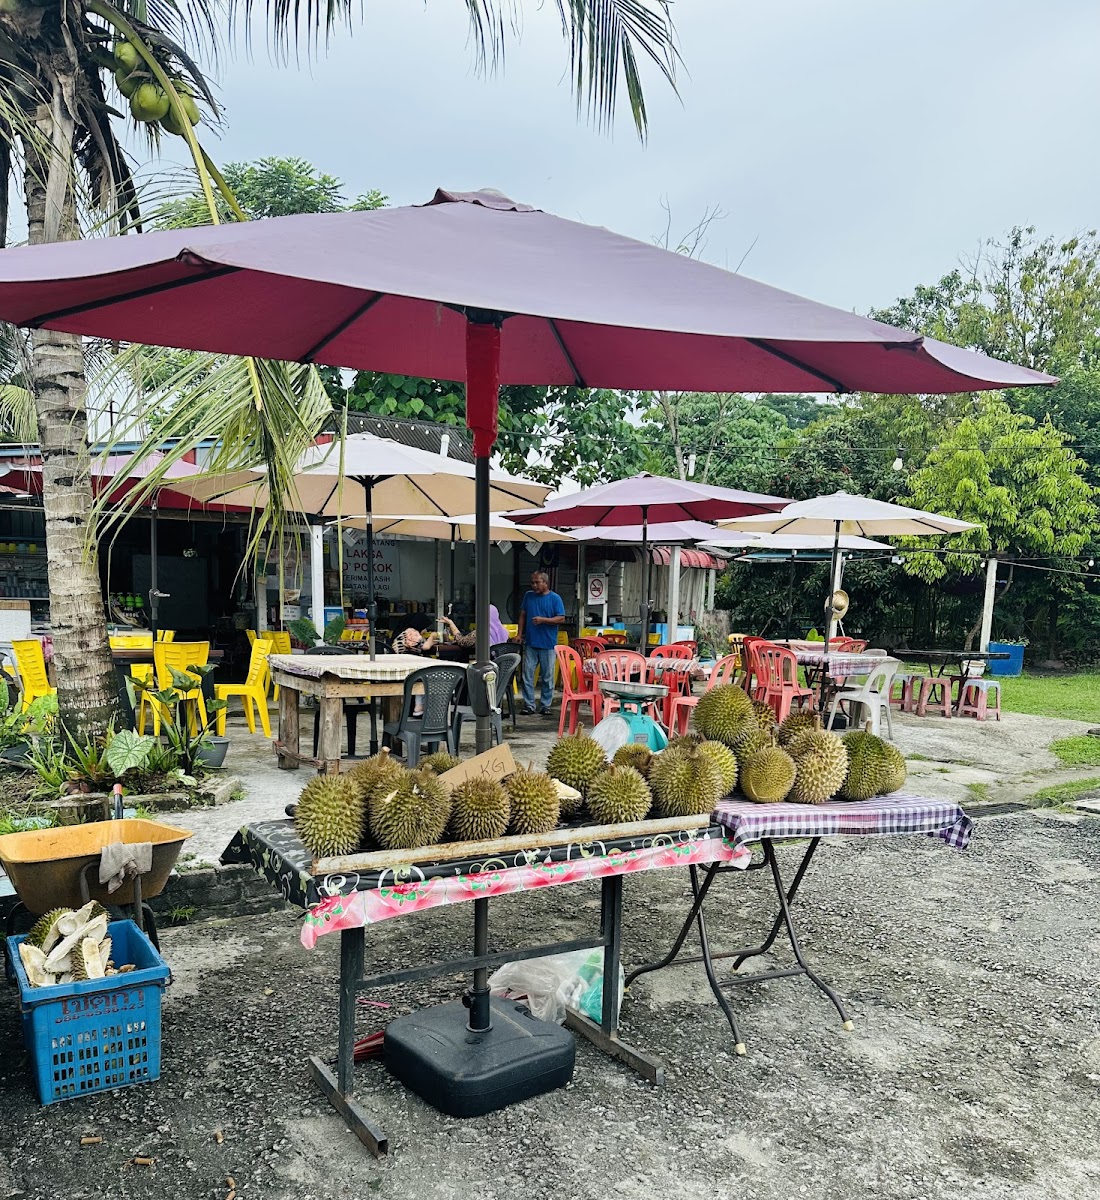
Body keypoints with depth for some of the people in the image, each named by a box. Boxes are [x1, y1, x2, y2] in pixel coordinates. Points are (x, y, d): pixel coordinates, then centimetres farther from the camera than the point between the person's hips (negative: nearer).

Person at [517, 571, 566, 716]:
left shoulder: (555, 598, -1)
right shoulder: (529, 596, 10)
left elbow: (561, 619, -6)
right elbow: (522, 615, 15)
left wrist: (543, 620, -15)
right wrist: (520, 634, 7)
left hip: (548, 644, -3)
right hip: (530, 643, 3)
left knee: (548, 677, 4)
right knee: (527, 674, -1)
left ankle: (546, 705, 13)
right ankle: (529, 705, 5)